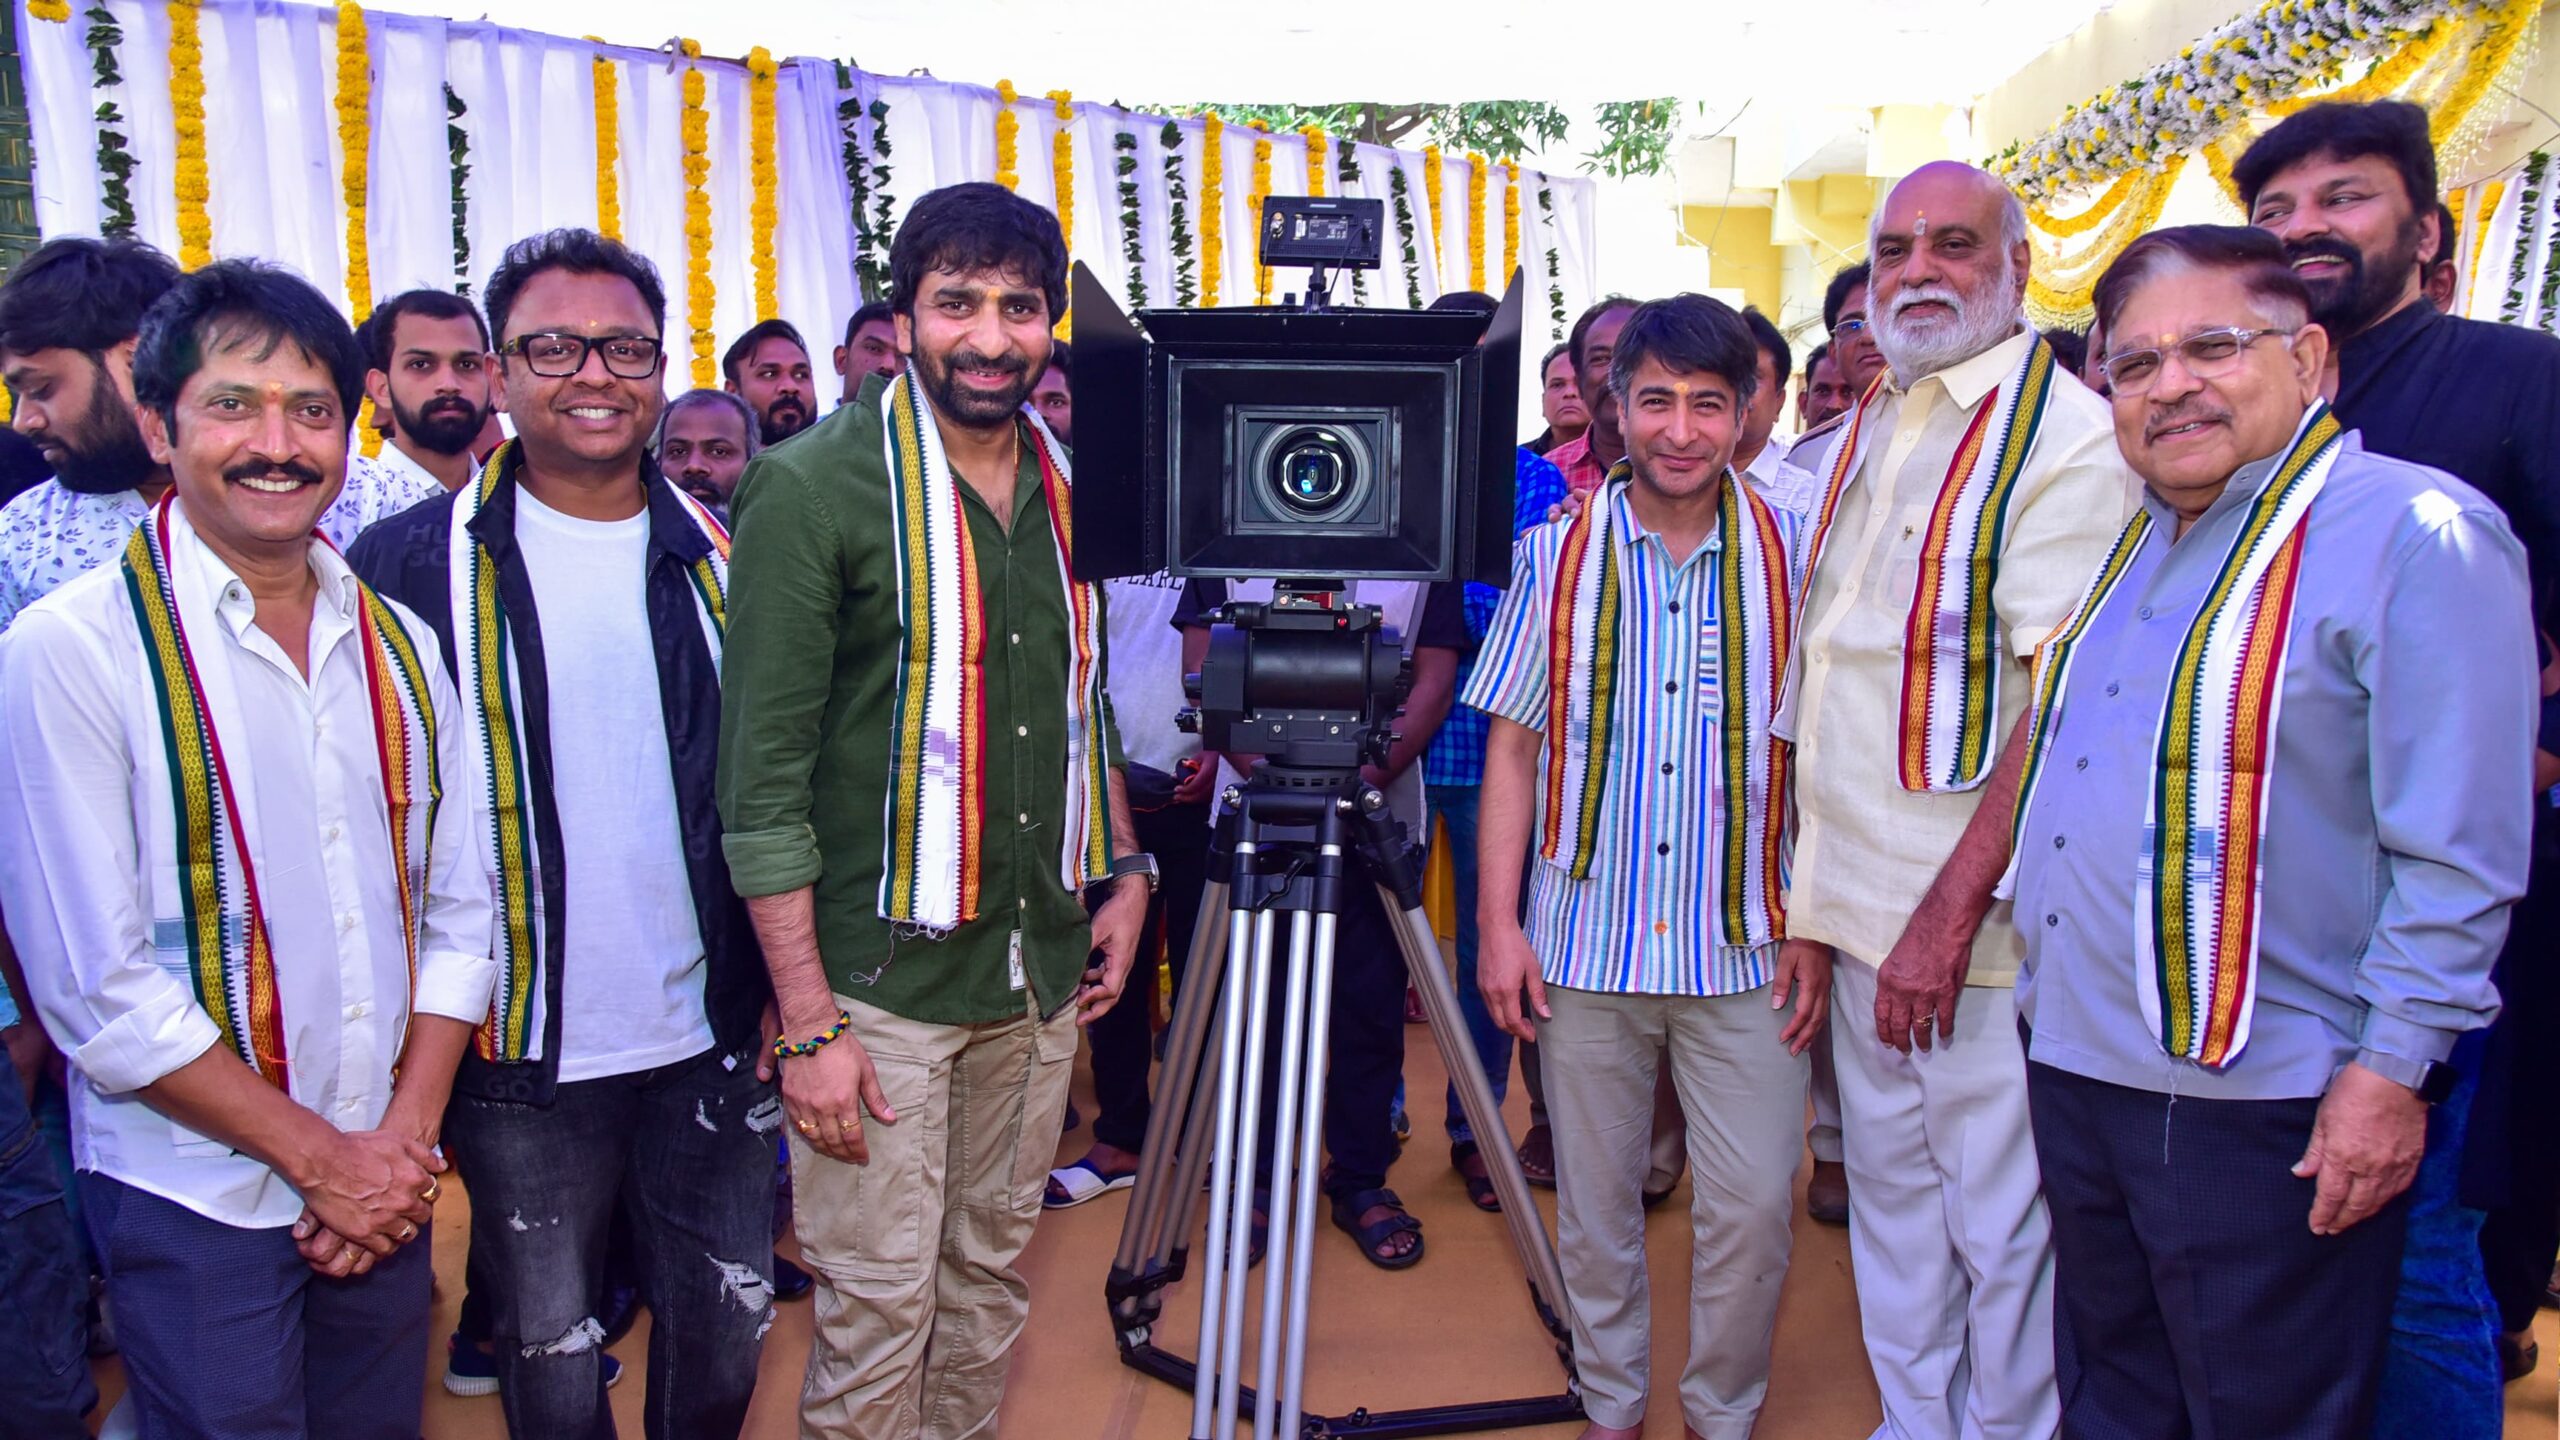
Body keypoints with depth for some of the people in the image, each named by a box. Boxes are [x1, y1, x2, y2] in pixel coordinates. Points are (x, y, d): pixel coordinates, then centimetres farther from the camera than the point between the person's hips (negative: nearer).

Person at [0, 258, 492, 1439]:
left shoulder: (396, 646, 4)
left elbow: (457, 910, 5)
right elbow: (96, 987, -14)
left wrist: (405, 1139, -5)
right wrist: (320, 1155, -11)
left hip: (381, 1191, 5)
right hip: (193, 1201, -4)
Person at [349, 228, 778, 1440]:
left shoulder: (721, 559, 4)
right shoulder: (411, 564, -5)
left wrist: (787, 990, 4)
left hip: (708, 1045, 2)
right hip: (518, 1061, -2)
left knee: (729, 1331, 14)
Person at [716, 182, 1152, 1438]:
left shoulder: (1070, 487, 8)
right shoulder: (813, 487, -11)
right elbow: (763, 774, -14)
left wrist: (1123, 873, 11)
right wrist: (807, 1020, -16)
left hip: (1041, 968, 6)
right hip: (879, 973, -5)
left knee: (992, 1275, 16)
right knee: (879, 1309, 2)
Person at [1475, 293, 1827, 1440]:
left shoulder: (1790, 554, 1)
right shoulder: (1558, 553, 2)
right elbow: (1513, 747, 3)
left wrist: (1814, 929, -1)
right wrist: (1498, 923, -2)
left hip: (1745, 950, 0)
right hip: (1587, 944, 1)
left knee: (1754, 1208, 2)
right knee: (1594, 1203, 11)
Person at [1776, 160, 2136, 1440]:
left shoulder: (2065, 431, -12)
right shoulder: (1865, 430, 13)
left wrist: (1953, 908, -23)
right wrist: (1810, 892, 14)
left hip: (1977, 911, -7)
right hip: (1857, 899, 8)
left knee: (1999, 1216, 5)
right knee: (1886, 1180, 18)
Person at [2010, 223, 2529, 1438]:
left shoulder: (2414, 532, -12)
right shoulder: (2138, 544, 12)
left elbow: (2455, 855, -15)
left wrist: (2392, 1073, -16)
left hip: (2261, 1107, -7)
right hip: (2078, 1066, 7)